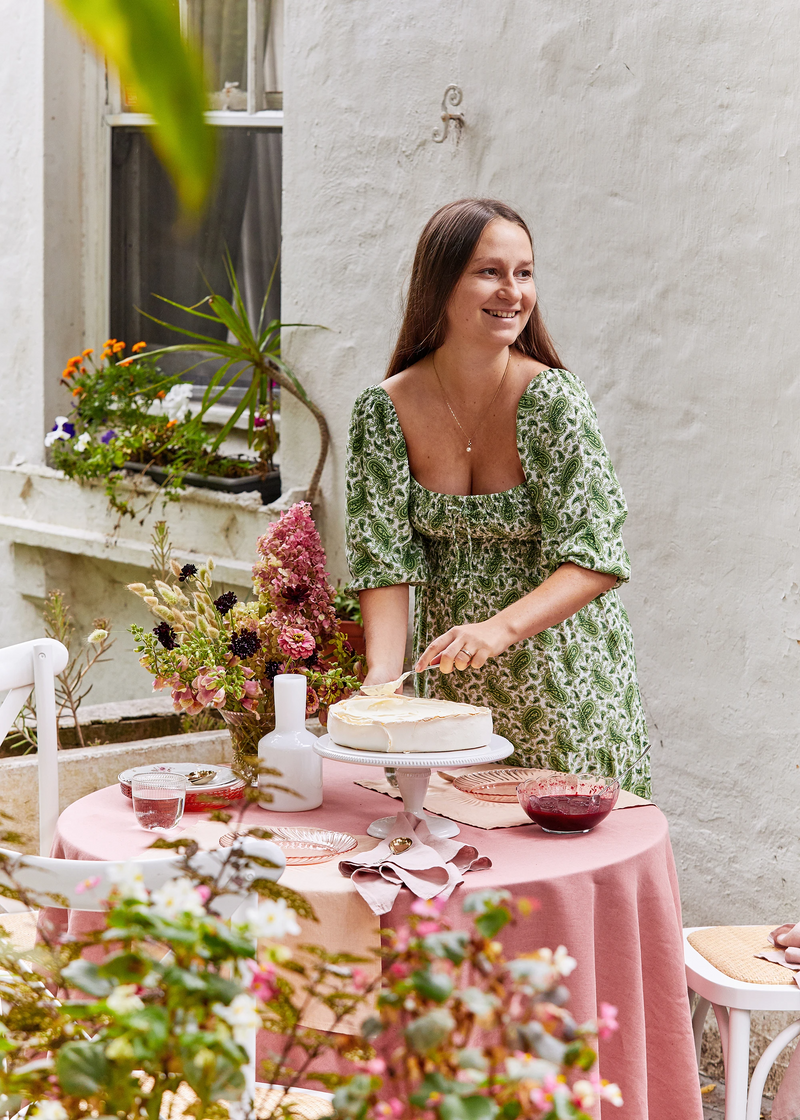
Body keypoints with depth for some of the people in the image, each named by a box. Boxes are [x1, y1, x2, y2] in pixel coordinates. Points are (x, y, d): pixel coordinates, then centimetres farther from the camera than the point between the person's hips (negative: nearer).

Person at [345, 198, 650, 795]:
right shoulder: (384, 410, -8)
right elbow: (386, 561, -7)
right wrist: (384, 674, -23)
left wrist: (500, 628, -35)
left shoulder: (554, 400, -17)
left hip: (562, 676, -2)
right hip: (452, 686, 3)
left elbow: (594, 558, -20)